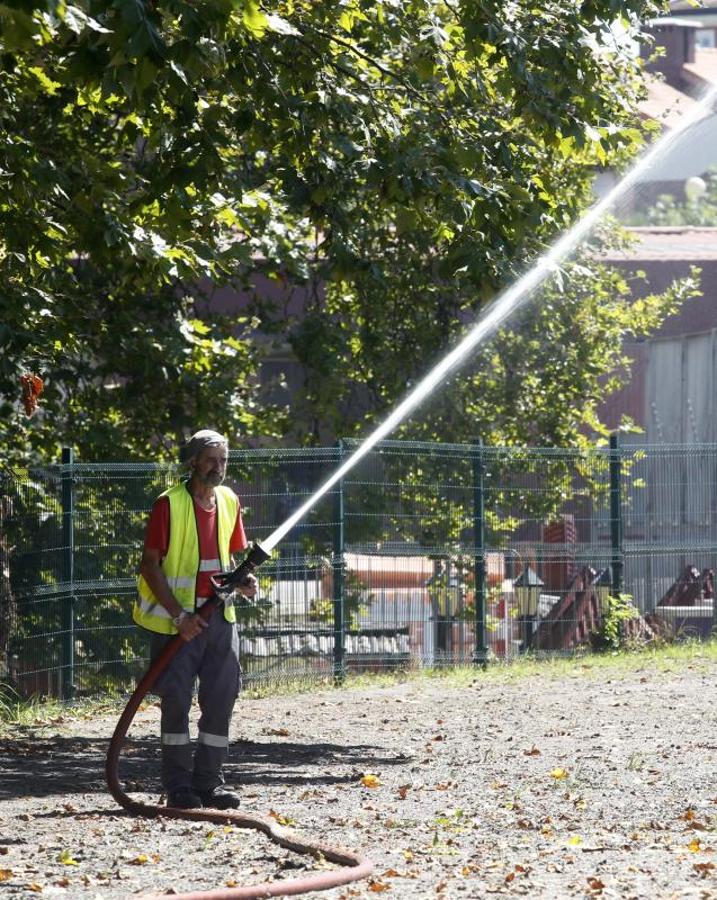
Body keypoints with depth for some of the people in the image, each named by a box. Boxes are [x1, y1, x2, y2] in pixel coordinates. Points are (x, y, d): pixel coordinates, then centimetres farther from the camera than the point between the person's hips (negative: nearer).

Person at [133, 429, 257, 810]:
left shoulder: (228, 501, 10)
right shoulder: (169, 504, -9)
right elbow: (150, 565, -10)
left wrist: (244, 580, -3)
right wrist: (179, 614, -16)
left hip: (219, 614, 6)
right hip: (179, 618, -6)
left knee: (222, 697, 3)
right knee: (176, 699, -4)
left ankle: (209, 782, 11)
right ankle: (178, 787, 1)